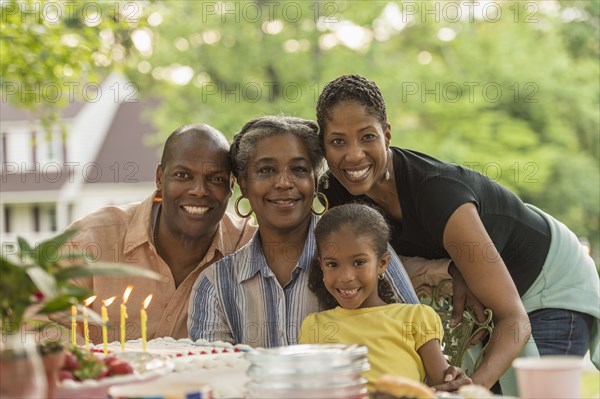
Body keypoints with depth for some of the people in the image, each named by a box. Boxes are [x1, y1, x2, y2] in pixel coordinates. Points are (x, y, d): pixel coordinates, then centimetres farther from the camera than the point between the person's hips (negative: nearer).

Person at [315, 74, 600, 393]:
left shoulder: (436, 192, -38)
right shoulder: (335, 191, -18)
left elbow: (515, 320, -36)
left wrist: (476, 384, -54)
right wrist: (454, 272, -26)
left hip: (551, 282, -6)